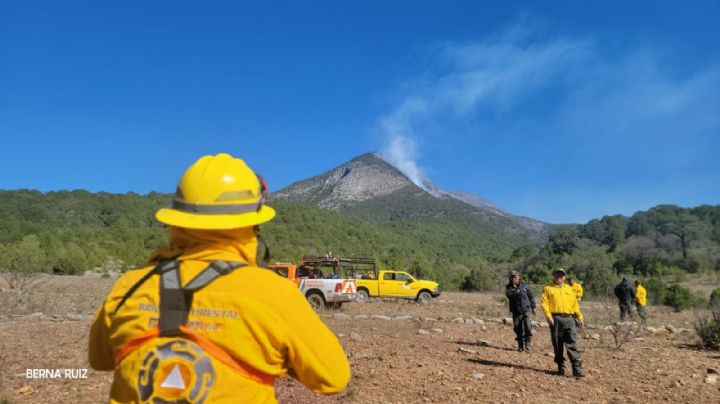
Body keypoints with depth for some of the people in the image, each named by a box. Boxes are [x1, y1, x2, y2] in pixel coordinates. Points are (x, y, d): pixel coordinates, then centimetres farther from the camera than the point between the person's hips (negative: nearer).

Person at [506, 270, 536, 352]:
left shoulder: (524, 285, 4)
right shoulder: (509, 287, 2)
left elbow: (531, 296, 13)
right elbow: (509, 294, -18)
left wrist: (533, 307, 13)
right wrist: (516, 292, -33)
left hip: (526, 309, -1)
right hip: (516, 311, 1)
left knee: (528, 327, -13)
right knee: (518, 329, 4)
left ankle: (527, 345, -5)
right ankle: (521, 346, 17)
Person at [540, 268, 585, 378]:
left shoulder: (569, 289, 19)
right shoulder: (548, 289, 7)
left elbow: (575, 304, 20)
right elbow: (544, 303, -3)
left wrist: (580, 317, 12)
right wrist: (548, 316, -15)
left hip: (569, 318, 2)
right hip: (556, 319, -2)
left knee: (572, 344, -6)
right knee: (557, 345, 4)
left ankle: (577, 369, -7)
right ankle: (561, 367, 15)